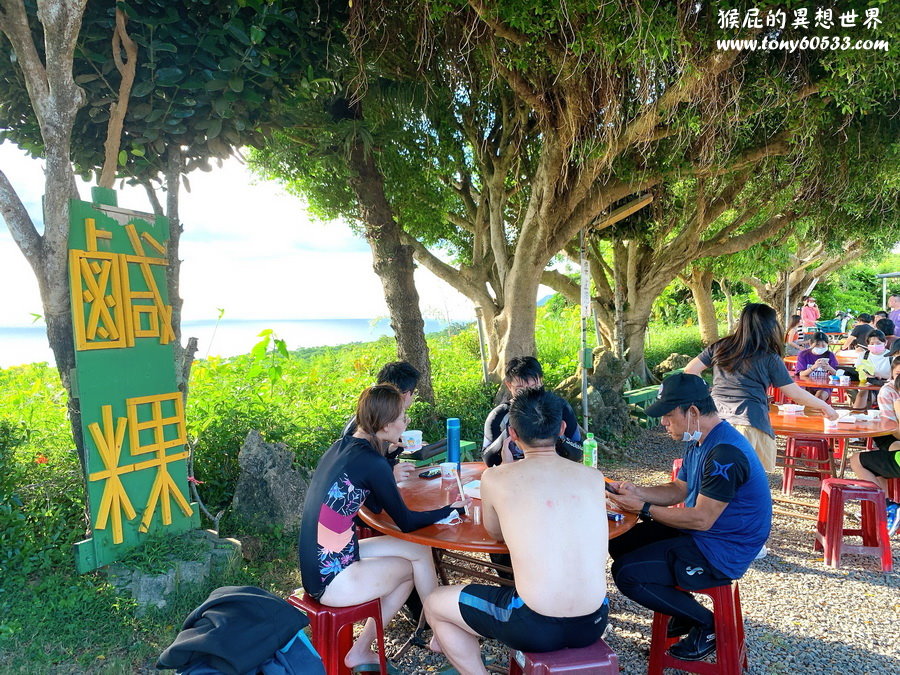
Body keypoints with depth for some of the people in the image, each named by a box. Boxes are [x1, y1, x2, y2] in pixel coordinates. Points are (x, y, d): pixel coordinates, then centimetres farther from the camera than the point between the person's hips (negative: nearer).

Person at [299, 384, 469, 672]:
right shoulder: (371, 461, -19)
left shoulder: (341, 447, 6)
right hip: (332, 580, -8)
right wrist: (451, 508, 4)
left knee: (419, 551, 12)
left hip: (318, 564, 8)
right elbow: (406, 522, -10)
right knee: (418, 560, 8)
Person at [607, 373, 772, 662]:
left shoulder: (725, 453, -27)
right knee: (620, 543, 10)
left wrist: (644, 508, -19)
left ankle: (707, 625, 4)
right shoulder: (699, 441, 5)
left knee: (626, 573, -16)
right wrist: (635, 491, -5)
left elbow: (701, 519, -26)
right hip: (697, 534, 10)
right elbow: (679, 491, 11)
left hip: (721, 551, -10)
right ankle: (683, 609, 20)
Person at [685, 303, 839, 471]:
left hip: (717, 418, 4)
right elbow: (794, 393, 7)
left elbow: (690, 370, 10)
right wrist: (824, 406, 21)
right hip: (750, 420, -4)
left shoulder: (720, 347, 10)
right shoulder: (769, 358, 2)